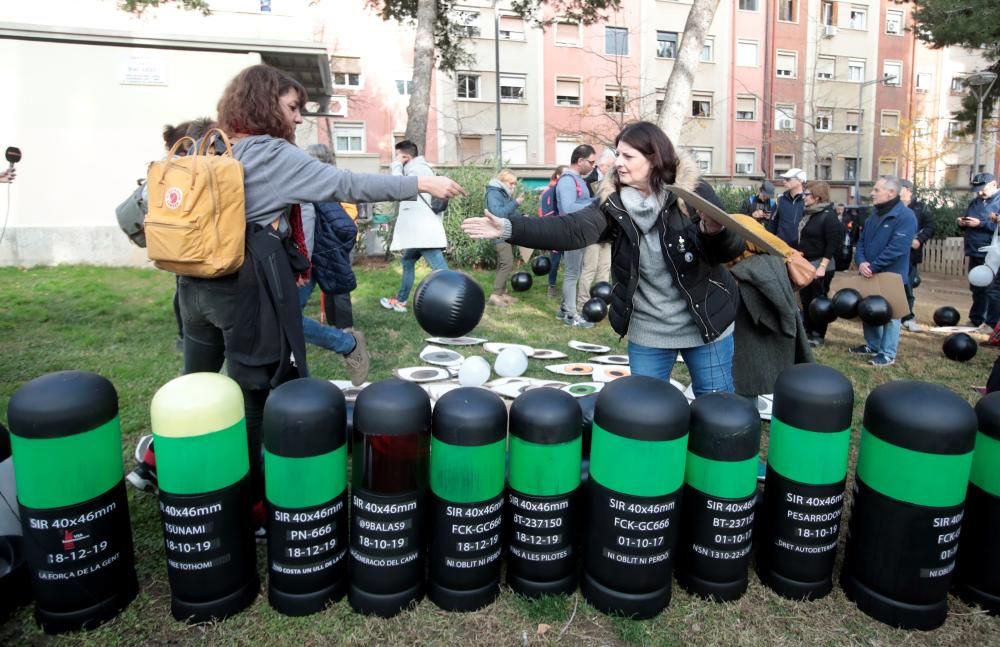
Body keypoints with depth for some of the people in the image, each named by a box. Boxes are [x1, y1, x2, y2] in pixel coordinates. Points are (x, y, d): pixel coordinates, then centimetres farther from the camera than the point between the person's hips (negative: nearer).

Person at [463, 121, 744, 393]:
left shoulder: (692, 191, -13)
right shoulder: (613, 201, -7)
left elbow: (732, 249, -16)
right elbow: (571, 229, -21)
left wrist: (716, 232, -39)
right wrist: (510, 228, -32)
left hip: (705, 323, -2)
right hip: (647, 330, 2)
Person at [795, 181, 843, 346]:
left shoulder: (828, 216, -14)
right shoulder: (807, 213, 10)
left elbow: (833, 244, -18)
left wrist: (822, 266, -22)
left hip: (820, 265, -8)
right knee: (805, 300, 14)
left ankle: (818, 335, 13)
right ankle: (807, 331, 26)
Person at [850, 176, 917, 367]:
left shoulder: (905, 216, -16)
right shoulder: (874, 213, 10)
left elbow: (896, 249, -24)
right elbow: (862, 241, 9)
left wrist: (872, 267, -22)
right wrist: (861, 262, -9)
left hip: (891, 275, -8)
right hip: (870, 275, 8)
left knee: (890, 314, 3)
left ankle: (887, 354, 11)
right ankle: (873, 345, 33)